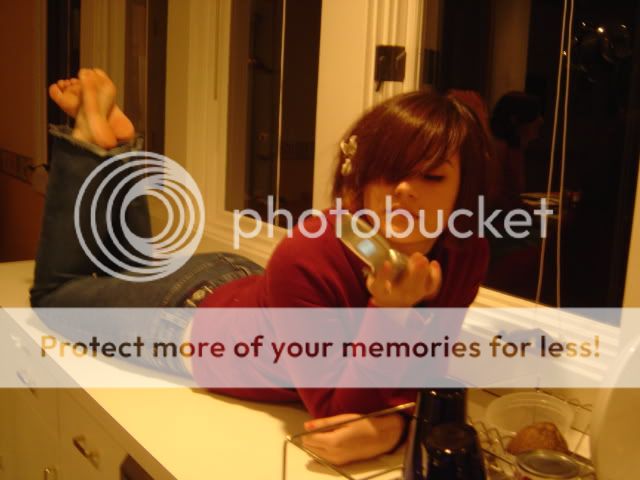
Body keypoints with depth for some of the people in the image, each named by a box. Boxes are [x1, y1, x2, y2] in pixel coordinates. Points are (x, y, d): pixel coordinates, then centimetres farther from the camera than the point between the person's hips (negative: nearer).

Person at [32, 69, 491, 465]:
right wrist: (388, 315, -48)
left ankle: (116, 145, 42)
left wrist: (393, 423, -41)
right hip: (186, 312, -5)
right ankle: (95, 139, 30)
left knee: (137, 272, 37)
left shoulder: (466, 256, -26)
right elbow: (336, 413, -35)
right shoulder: (306, 261, -42)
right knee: (55, 292, 27)